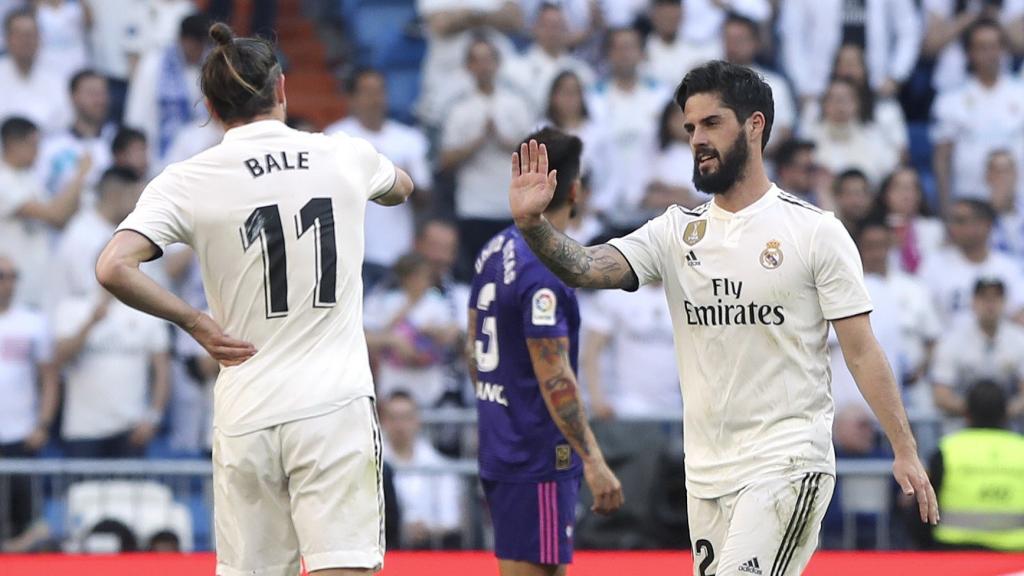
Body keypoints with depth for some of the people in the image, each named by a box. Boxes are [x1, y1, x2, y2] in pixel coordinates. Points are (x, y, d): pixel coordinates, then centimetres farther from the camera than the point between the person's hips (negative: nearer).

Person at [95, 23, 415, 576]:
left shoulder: (188, 181, -1)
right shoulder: (346, 156, 5)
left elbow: (114, 269, -14)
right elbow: (401, 188, 30)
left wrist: (196, 322, -2)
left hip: (247, 420, 0)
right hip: (336, 406, 0)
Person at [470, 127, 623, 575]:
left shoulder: (495, 252, 9)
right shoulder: (544, 272, -19)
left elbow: (474, 349, 18)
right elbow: (554, 377, -23)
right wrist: (593, 462, -24)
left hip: (499, 449, 9)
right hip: (538, 456, -9)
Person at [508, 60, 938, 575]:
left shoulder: (816, 232, -3)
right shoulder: (676, 233, 8)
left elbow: (860, 350, -3)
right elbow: (588, 268, -6)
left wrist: (904, 450, -8)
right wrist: (532, 225, -25)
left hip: (788, 461, -5)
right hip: (706, 470, 5)